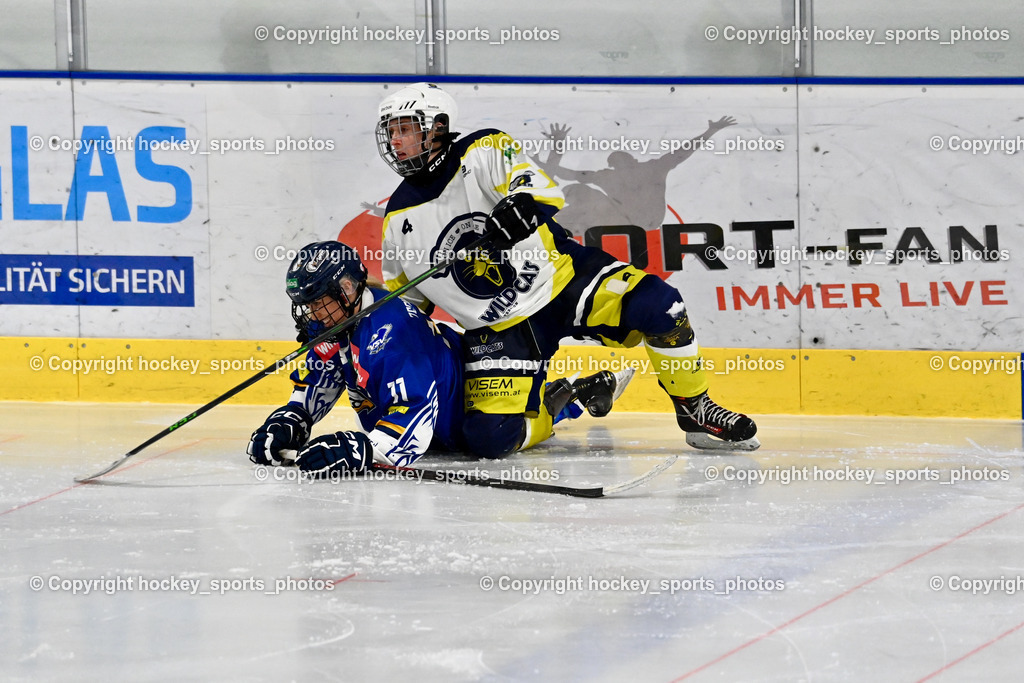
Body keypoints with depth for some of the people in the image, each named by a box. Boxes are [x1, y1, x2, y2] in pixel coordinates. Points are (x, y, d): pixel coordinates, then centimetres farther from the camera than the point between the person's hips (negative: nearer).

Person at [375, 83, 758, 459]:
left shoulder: (480, 153, -7)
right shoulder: (398, 220, 5)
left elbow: (543, 189, -22)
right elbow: (403, 301, 16)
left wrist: (521, 204, -45)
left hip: (559, 277, -3)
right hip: (499, 328, 3)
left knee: (658, 307, -28)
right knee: (491, 438, -17)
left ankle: (694, 409, -7)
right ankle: (543, 411, 19)